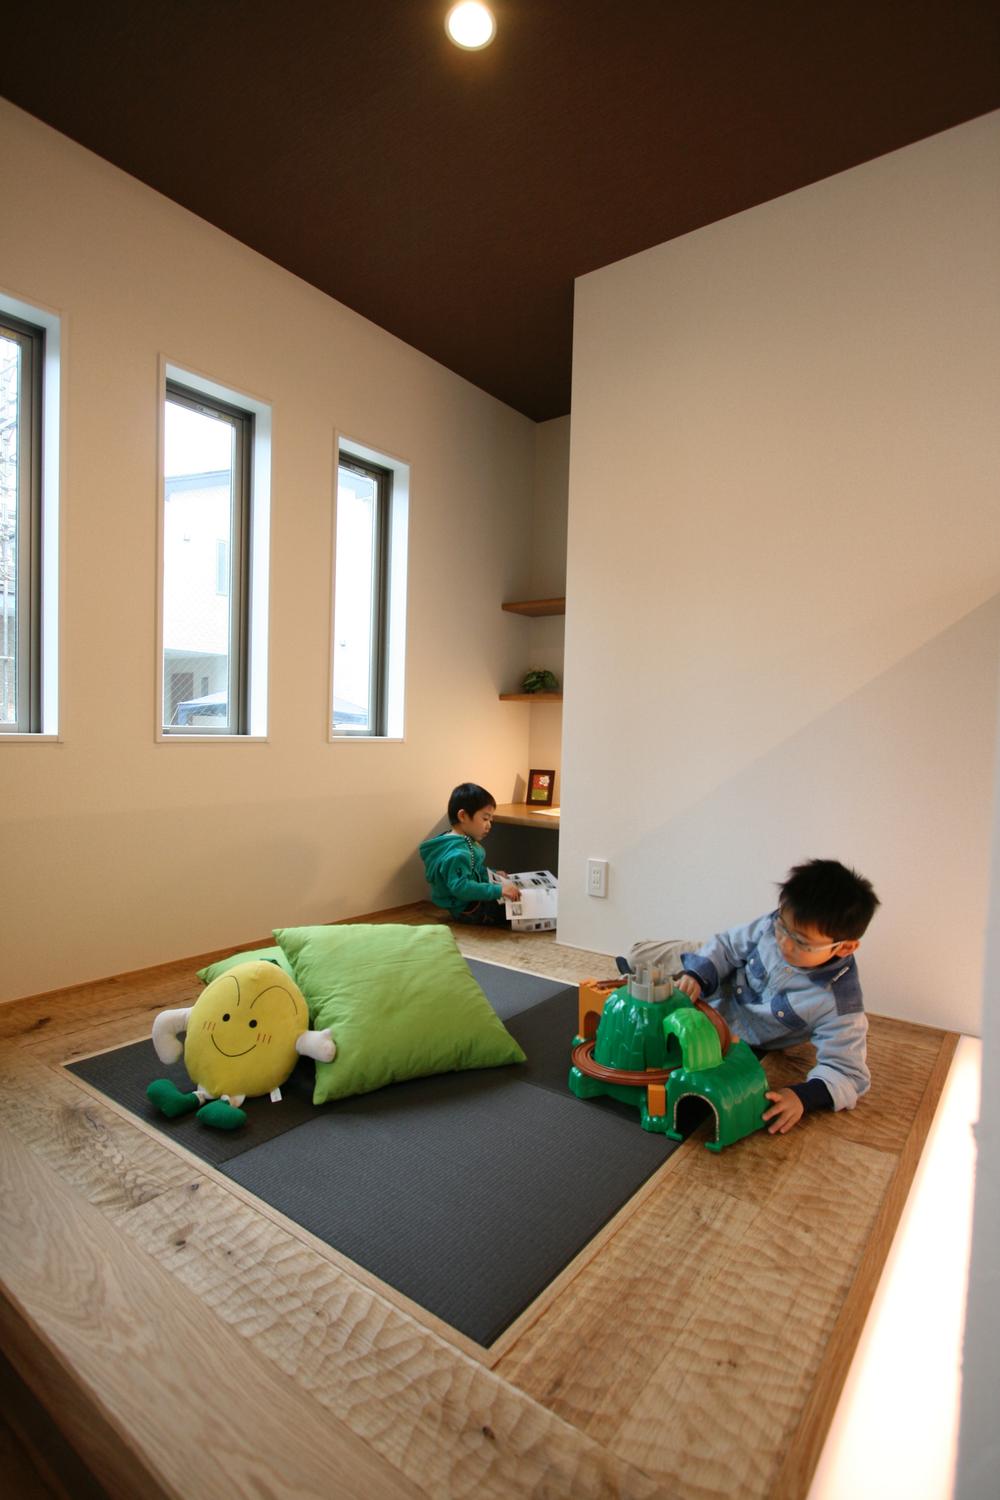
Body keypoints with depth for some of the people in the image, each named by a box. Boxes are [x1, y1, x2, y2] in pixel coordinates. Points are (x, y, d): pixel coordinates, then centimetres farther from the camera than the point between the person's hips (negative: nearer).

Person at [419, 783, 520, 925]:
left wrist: (492, 874, 12)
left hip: (474, 901, 10)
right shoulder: (457, 852, -27)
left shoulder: (463, 841, 6)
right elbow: (461, 887, -35)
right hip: (468, 909, -10)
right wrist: (498, 891, -34)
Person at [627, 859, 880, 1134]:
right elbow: (728, 946, -16)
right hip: (714, 975, 2)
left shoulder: (839, 1003, -38)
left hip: (739, 1037, -2)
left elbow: (847, 1072, -32)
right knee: (638, 956, 8)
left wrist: (804, 1096, -50)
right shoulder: (775, 926, -30)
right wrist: (698, 974, -33)